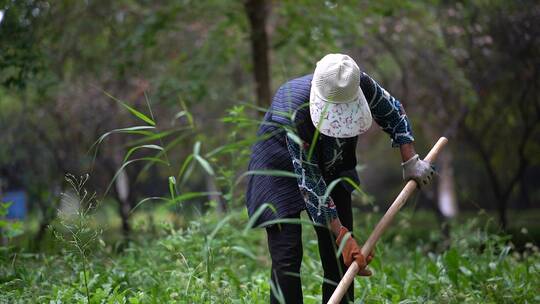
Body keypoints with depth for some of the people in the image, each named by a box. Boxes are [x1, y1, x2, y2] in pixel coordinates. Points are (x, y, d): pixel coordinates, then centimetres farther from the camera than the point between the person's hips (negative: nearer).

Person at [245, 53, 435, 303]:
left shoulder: (361, 84, -25)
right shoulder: (297, 113, -39)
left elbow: (393, 112, -2)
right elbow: (310, 182, -33)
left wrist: (411, 161, -5)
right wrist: (342, 236, -32)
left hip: (332, 165, 5)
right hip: (283, 164, -5)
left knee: (340, 257, 2)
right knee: (287, 259, -16)